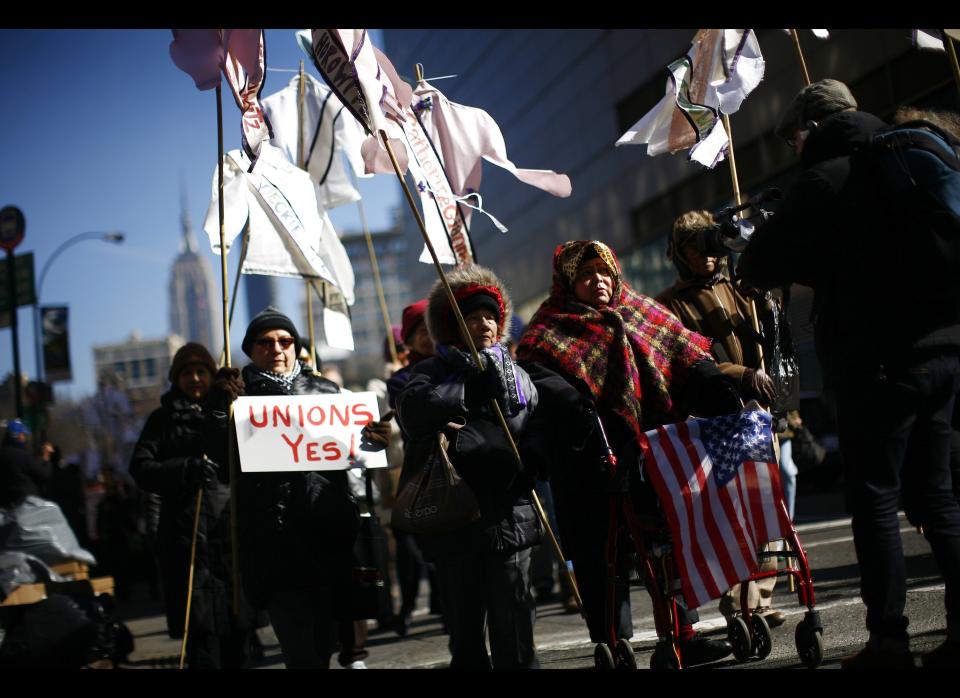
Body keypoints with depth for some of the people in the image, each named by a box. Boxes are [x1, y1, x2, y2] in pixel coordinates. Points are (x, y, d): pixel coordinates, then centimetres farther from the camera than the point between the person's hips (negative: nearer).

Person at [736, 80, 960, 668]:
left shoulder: (826, 180, -7)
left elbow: (761, 269, -4)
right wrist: (817, 266, 22)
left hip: (883, 360, -7)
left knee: (875, 498, 0)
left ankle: (889, 641, 1)